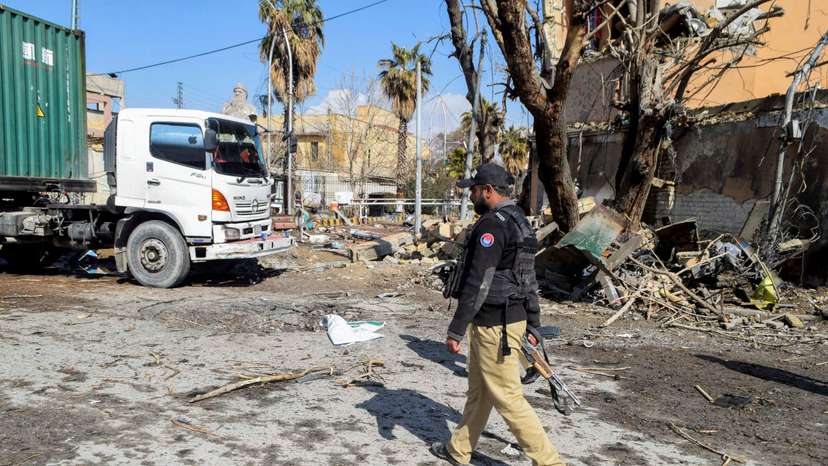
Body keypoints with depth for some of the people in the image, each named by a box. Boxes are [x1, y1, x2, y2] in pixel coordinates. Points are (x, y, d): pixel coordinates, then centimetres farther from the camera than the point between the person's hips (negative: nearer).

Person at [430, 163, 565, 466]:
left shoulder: (492, 225, -19)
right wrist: (533, 323, 22)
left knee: (507, 398, 0)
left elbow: (477, 283, -23)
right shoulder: (521, 222, 13)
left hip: (493, 325, -10)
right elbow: (529, 280, 17)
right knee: (478, 390, 20)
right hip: (514, 317, 10)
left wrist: (455, 330, -19)